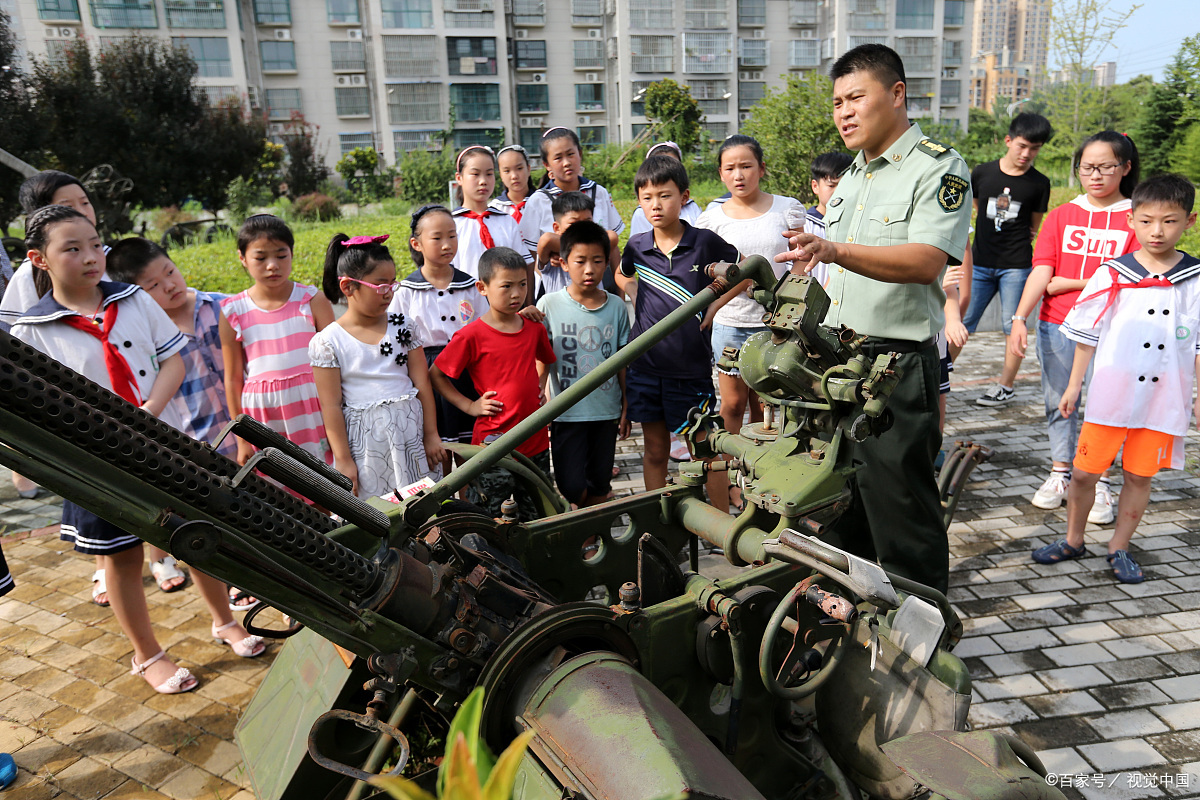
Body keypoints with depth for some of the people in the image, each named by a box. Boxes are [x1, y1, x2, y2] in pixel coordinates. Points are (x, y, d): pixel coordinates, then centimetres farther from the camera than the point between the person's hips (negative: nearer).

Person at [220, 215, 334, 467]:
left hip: (313, 408, -1)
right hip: (264, 415, 1)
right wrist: (242, 439, 7)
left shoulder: (313, 300, -2)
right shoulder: (233, 313, 1)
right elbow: (233, 378, 6)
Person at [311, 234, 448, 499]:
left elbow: (422, 383, 4)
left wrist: (431, 436, 4)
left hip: (411, 432, 3)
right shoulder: (327, 342, -6)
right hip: (365, 443, -3)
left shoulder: (402, 326, 3)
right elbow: (331, 406, -6)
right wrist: (343, 460, -6)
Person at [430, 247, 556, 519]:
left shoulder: (535, 328, 4)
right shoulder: (472, 336, -12)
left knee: (536, 517, 17)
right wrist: (469, 406, -8)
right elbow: (436, 375, -4)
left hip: (535, 441, 5)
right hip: (494, 443, -5)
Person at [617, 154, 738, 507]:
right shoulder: (636, 245, 2)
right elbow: (622, 276, 25)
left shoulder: (705, 241, -6)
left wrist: (714, 305, -1)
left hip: (691, 365, -2)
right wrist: (637, 301, 8)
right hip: (645, 363, 3)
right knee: (655, 451, 11)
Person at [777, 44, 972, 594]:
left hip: (897, 365, -8)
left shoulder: (938, 168, -8)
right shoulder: (851, 177, 19)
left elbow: (926, 261, -25)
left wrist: (835, 250, -38)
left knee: (902, 514, -2)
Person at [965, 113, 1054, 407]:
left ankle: (1006, 387, 12)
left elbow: (1034, 225, 12)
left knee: (1014, 327, 2)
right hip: (980, 262, 1)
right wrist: (994, 231, 8)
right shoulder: (982, 173, 2)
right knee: (960, 321, 1)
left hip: (1016, 266, -1)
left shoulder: (1039, 184, 0)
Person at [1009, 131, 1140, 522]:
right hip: (1056, 326, 3)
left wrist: (1066, 282, -10)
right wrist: (1020, 318, -16)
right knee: (1058, 401, 10)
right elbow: (1041, 271, -3)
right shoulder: (1061, 216, 7)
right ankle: (1060, 473, 24)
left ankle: (1099, 484, 13)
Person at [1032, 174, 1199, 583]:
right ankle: (1073, 540, 24)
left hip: (1165, 397, 1)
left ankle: (1119, 548, 25)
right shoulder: (1112, 275, -2)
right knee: (1085, 471, 4)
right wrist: (1074, 384, 6)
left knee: (1140, 475, 9)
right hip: (1111, 394, -1)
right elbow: (1087, 334, 4)